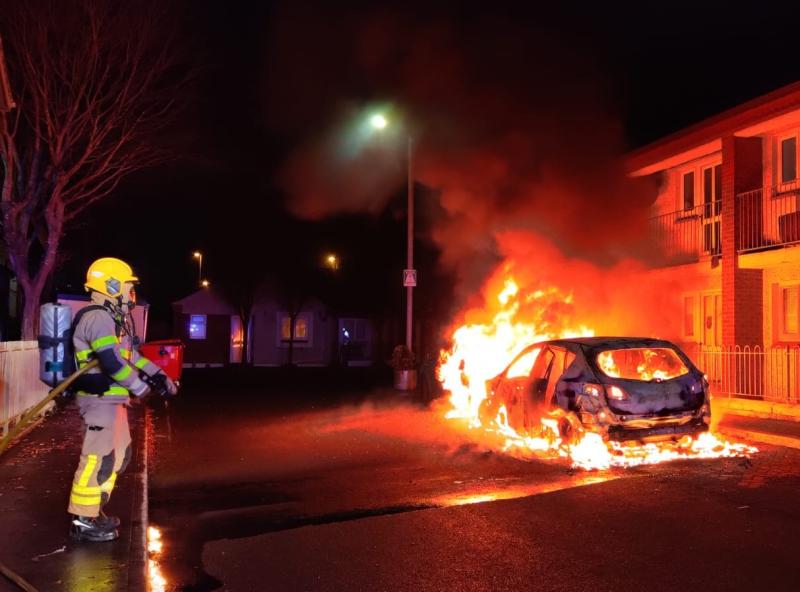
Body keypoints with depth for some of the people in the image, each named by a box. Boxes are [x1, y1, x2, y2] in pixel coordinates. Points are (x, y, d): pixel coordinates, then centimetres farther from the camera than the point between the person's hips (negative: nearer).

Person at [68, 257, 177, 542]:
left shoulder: (114, 318, 17)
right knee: (99, 457, -6)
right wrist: (141, 387, -14)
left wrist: (158, 374, 16)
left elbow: (130, 354, 23)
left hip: (111, 398, 11)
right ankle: (83, 520, 3)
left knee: (119, 454, 17)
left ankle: (92, 510, 27)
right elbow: (112, 362, -25)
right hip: (100, 398, -11)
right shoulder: (98, 318, -17)